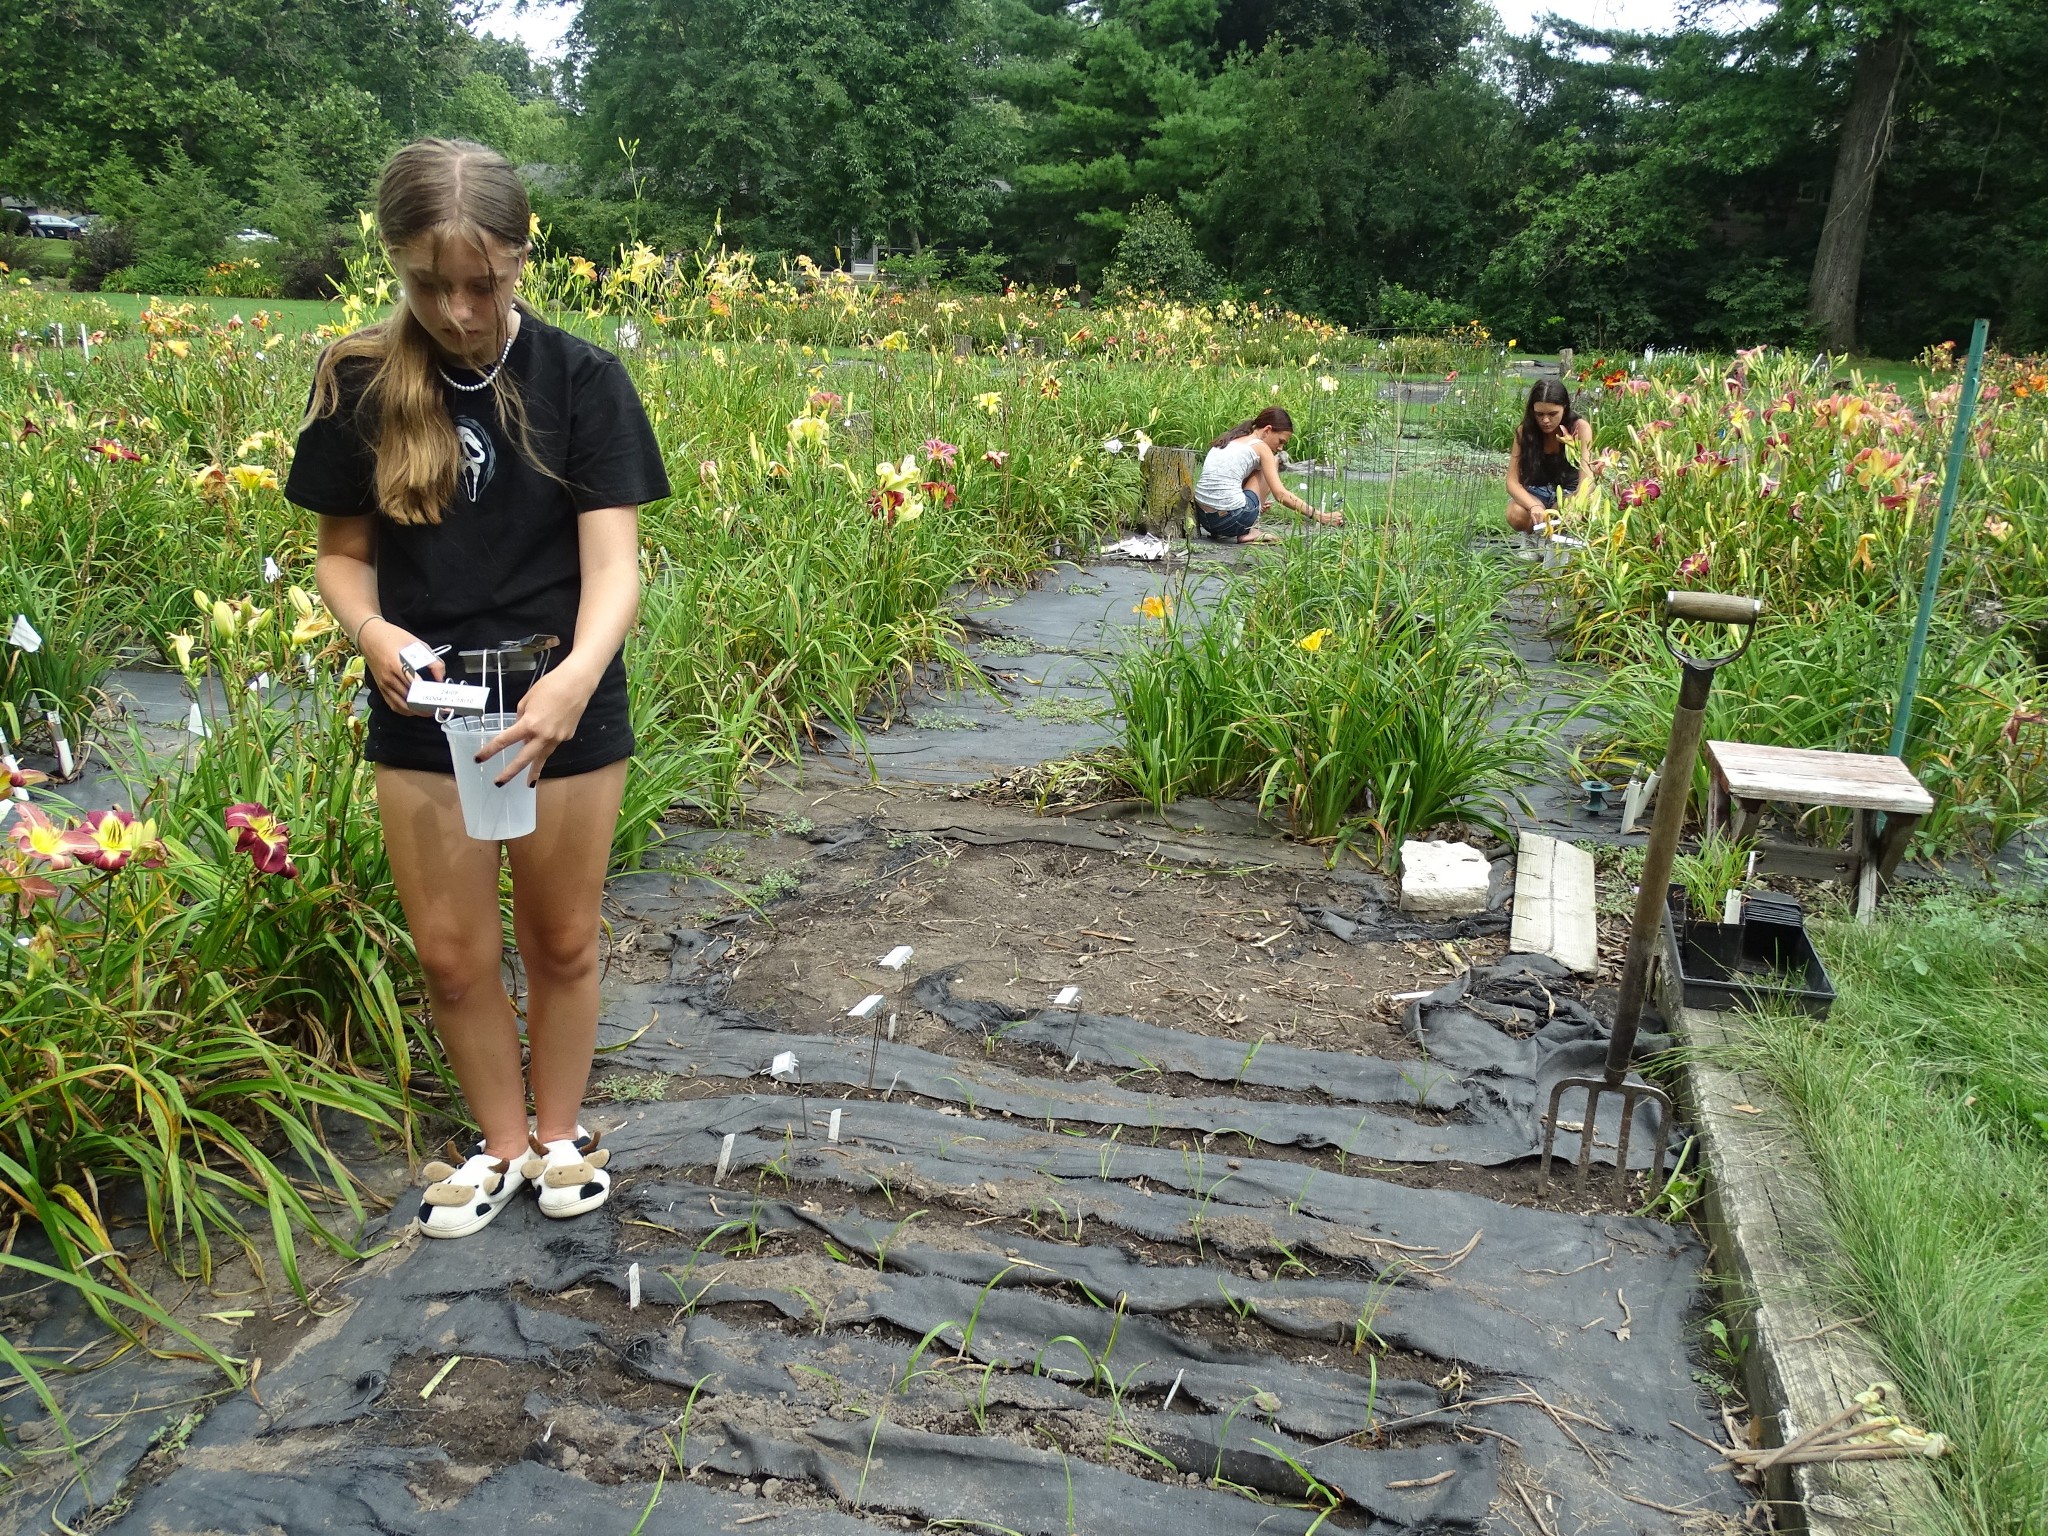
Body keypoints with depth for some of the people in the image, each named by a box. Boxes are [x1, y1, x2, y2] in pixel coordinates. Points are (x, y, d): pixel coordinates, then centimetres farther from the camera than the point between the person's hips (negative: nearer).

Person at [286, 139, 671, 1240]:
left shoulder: (580, 379, -9)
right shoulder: (358, 385, -3)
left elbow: (613, 561, -15)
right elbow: (344, 550, 3)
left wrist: (576, 676, -34)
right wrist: (370, 630, -20)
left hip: (565, 706, -1)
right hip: (421, 710, 2)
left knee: (560, 943, 13)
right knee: (452, 955, 10)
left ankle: (561, 1132, 37)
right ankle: (504, 1143, 34)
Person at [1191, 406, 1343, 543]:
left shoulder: (1228, 440, 21)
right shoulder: (1261, 447, 1)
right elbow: (1280, 495, -6)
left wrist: (1255, 503, 27)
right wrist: (1320, 516, -5)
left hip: (1201, 516, 7)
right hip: (1229, 519, -7)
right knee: (1272, 462, 13)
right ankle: (1249, 531, 6)